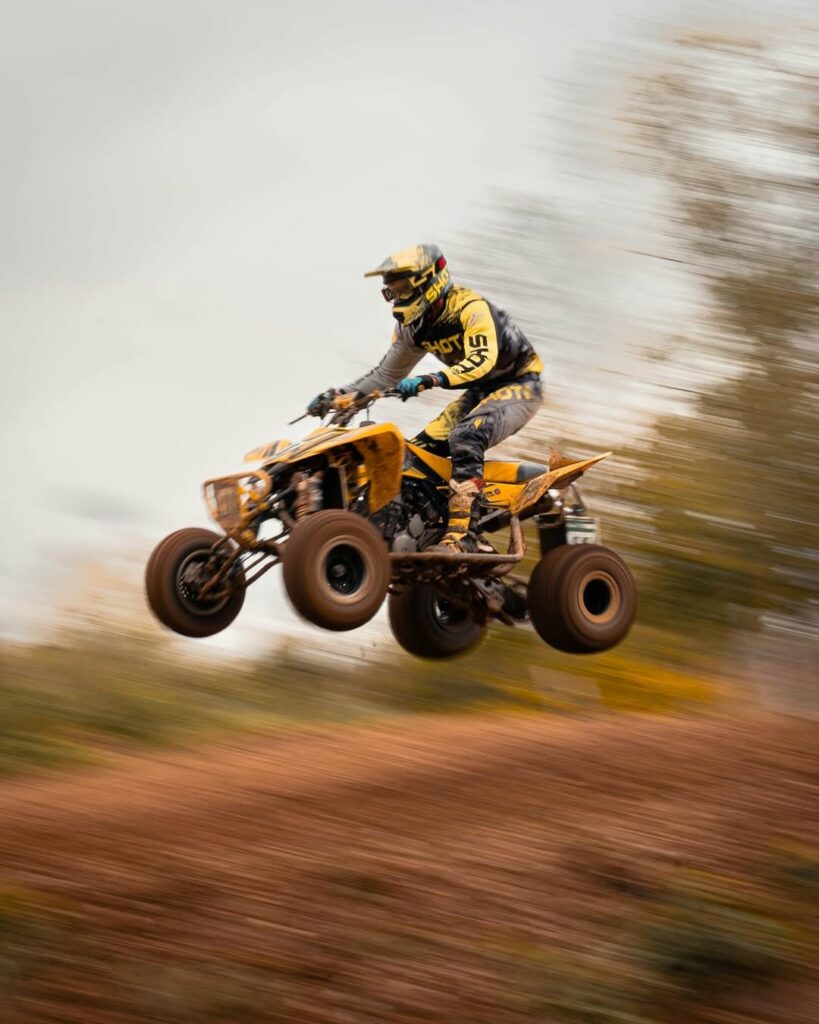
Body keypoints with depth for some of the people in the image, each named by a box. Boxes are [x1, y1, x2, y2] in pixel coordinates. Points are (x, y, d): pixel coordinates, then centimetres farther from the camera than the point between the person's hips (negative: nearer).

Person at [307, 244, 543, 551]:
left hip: (519, 385, -9)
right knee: (419, 450, -4)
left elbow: (482, 361, -39)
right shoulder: (413, 327, 2)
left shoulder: (470, 308, -24)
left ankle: (461, 534, -41)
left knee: (464, 438, -33)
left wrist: (430, 381, -52)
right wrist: (339, 396, -3)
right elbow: (387, 373, 11)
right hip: (481, 391, 9)